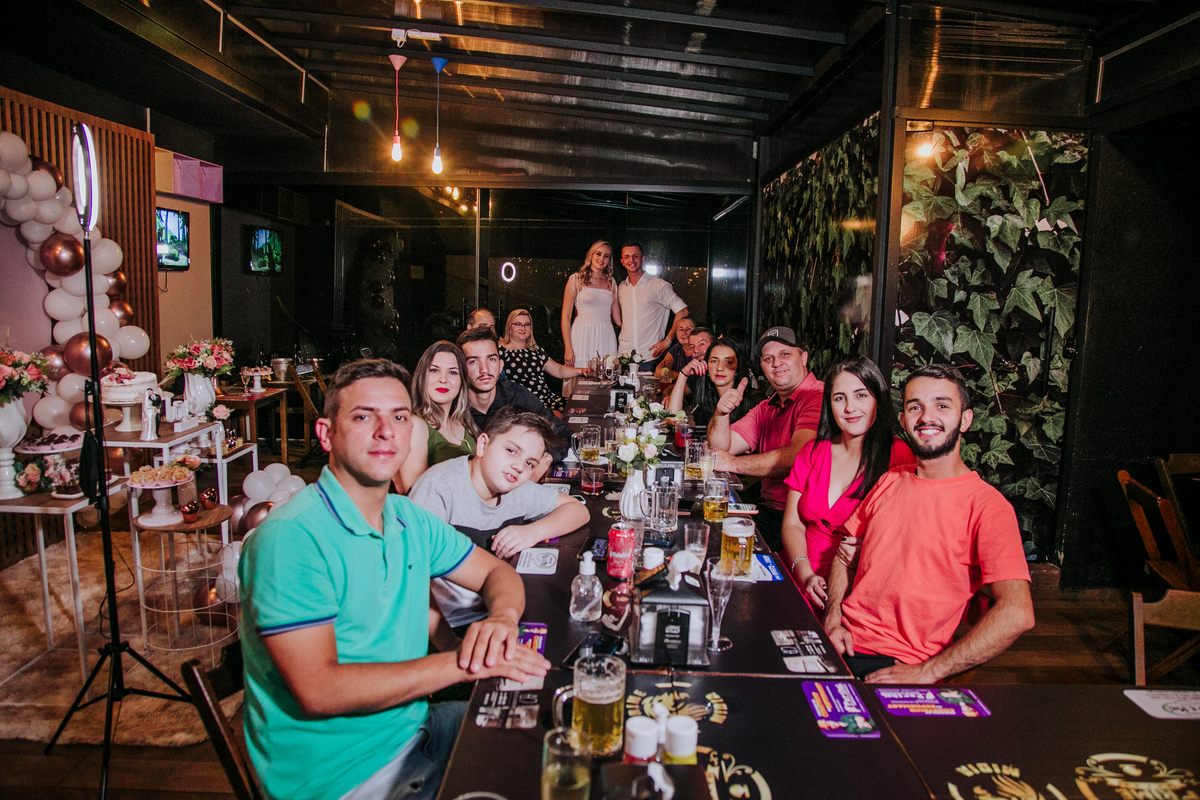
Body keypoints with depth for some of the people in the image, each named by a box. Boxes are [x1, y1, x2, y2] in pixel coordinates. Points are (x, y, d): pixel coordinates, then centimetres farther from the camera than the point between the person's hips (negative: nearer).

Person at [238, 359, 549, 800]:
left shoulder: (410, 520, 3)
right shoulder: (290, 537, -21)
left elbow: (496, 572, 12)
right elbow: (318, 690, -26)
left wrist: (502, 617, -13)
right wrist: (462, 663, -24)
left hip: (412, 727, 7)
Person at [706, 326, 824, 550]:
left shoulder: (819, 397, -12)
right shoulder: (766, 408, 15)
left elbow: (797, 456, -25)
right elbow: (720, 449, 10)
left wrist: (733, 463, -13)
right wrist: (721, 413, -11)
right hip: (766, 506, 7)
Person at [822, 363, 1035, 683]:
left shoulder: (987, 505, -8)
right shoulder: (890, 481, 11)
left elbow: (1017, 614, -18)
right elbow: (845, 551, 20)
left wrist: (928, 672, -19)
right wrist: (833, 617, 2)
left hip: (897, 665, -5)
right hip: (842, 642, 6)